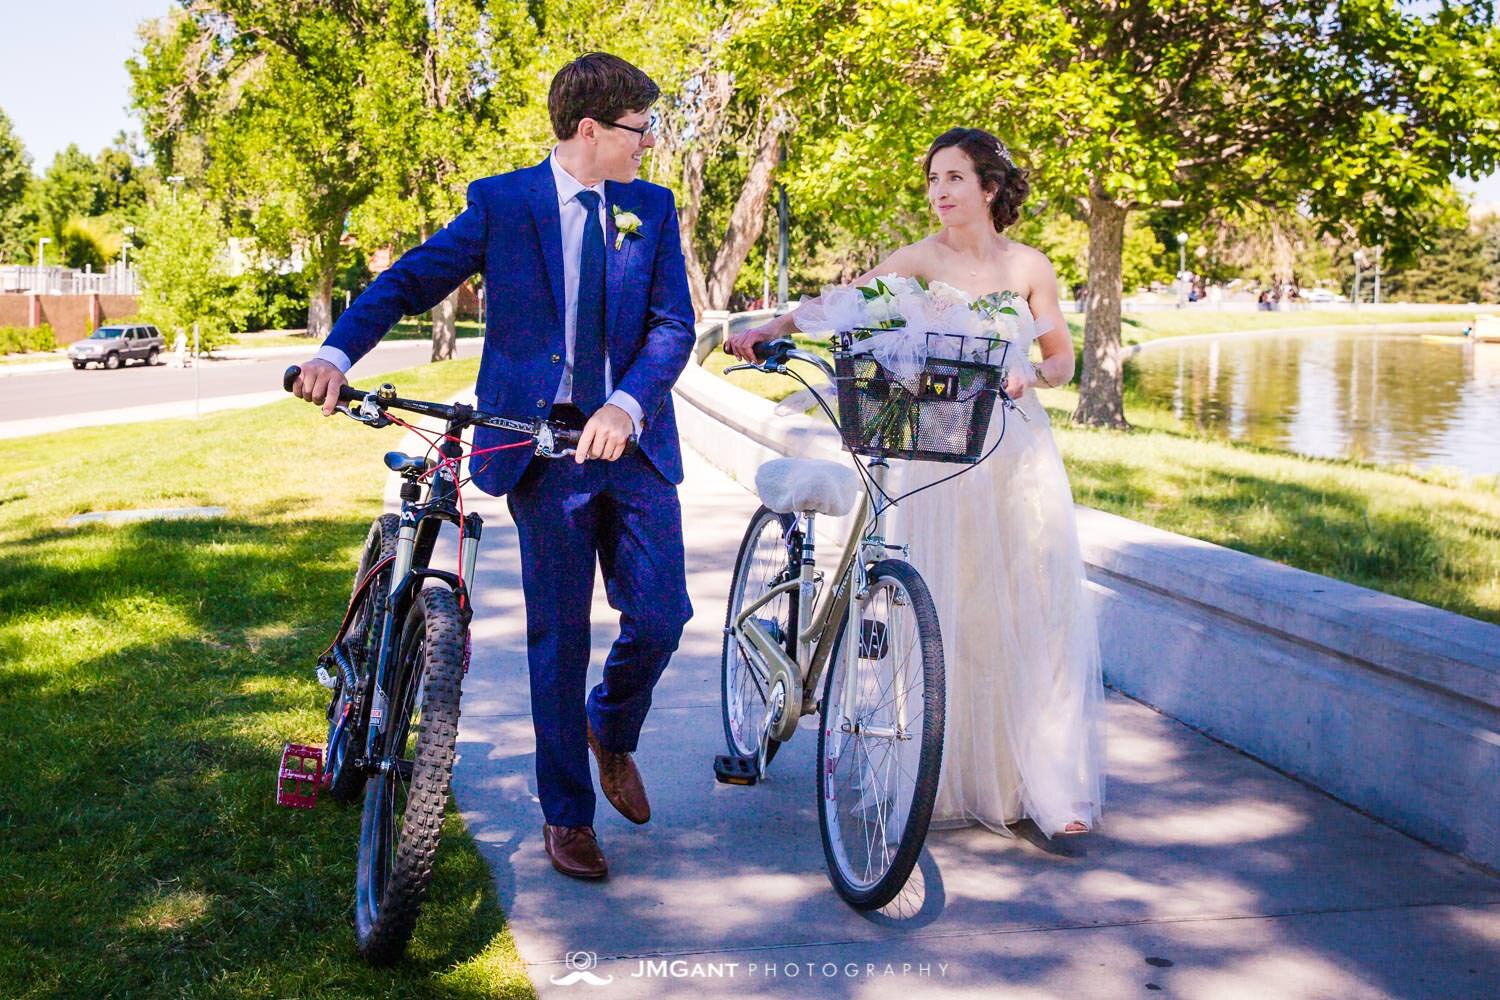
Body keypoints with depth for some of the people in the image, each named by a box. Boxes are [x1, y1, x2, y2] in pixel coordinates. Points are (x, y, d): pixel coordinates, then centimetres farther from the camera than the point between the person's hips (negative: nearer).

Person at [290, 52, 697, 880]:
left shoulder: (652, 208, 7)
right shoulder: (501, 203, 0)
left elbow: (674, 324, -2)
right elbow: (409, 281, -1)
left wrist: (625, 406, -20)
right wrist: (336, 352, -18)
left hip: (632, 440, 3)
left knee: (660, 615, -2)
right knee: (557, 633, 3)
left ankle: (612, 733, 31)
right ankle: (565, 815, 18)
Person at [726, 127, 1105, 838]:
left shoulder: (1027, 266, 8)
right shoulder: (923, 258, 1)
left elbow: (1063, 357, 14)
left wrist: (1030, 372, -8)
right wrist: (766, 330, -28)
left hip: (1019, 452, 2)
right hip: (939, 453, -2)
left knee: (1037, 613, 0)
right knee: (948, 617, -3)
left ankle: (1051, 784, 9)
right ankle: (960, 782, 8)